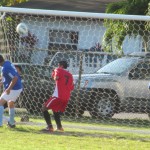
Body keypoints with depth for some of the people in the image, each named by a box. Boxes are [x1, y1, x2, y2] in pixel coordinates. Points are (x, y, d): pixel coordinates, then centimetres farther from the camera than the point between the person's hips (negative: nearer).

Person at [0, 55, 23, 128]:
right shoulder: (7, 63, 6)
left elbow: (15, 78, -29)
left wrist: (8, 89, -27)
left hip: (14, 89, -10)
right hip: (18, 87, 10)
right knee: (11, 103, 25)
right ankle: (11, 123, 32)